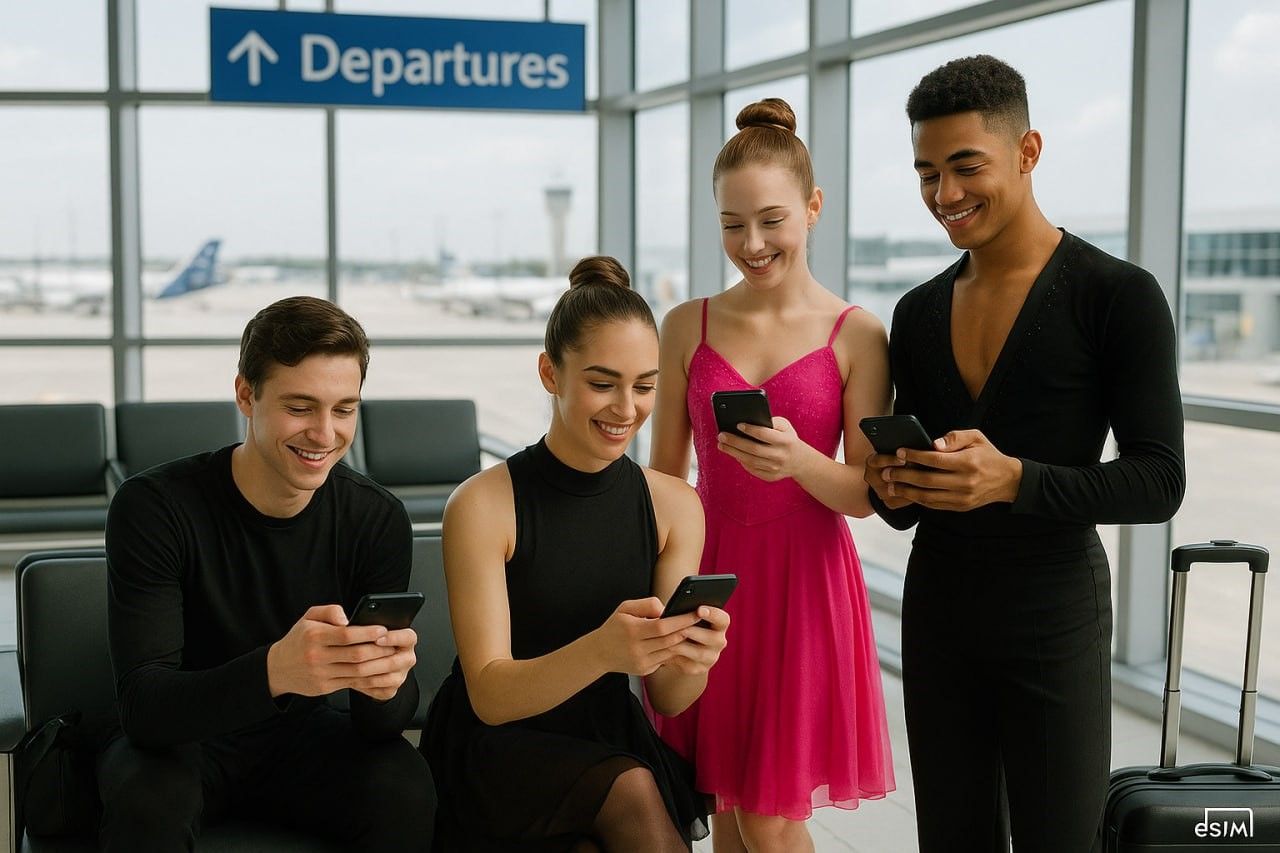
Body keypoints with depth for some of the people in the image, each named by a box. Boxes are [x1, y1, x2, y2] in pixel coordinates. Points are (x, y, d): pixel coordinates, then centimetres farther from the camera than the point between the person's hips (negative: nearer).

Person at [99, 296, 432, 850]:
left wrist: (384, 686, -39)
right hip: (177, 740, -2)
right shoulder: (152, 508, -20)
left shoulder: (378, 520, -12)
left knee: (406, 791, -26)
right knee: (148, 802, -35)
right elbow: (142, 707, -27)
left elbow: (380, 721, -13)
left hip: (300, 740, 3)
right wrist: (274, 671, -47)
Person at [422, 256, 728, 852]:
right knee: (631, 792, -27)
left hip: (609, 740, 2)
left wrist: (690, 659, -25)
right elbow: (490, 697, -16)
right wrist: (600, 651, -35)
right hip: (496, 744, -2)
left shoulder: (675, 506, -3)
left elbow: (668, 700, -1)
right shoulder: (483, 506, -13)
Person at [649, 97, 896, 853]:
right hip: (709, 576, 3)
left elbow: (866, 495, -6)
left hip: (804, 580, -2)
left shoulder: (857, 337, -4)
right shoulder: (688, 327, 3)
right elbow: (665, 477, 7)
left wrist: (799, 461, -25)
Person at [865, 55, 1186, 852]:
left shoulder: (1118, 297, -8)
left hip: (1054, 627, -5)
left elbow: (1158, 484, -12)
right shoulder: (918, 314, 9)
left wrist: (1012, 480, -26)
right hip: (938, 616, 5)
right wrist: (894, 491, -9)